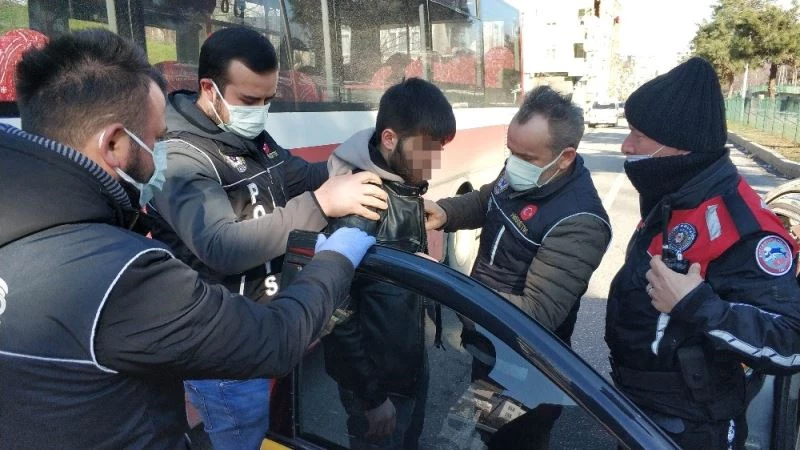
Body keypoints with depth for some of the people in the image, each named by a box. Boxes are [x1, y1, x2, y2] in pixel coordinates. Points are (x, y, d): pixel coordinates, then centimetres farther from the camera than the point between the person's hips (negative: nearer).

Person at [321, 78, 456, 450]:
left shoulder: (405, 184, -3)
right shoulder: (357, 202, -28)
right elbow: (337, 312, -25)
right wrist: (371, 396, -18)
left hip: (411, 364, 8)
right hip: (378, 379, -7)